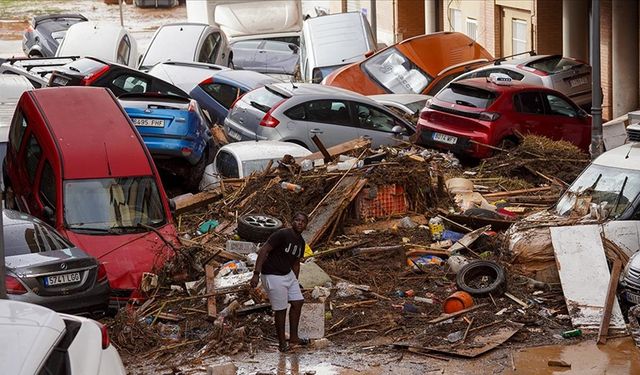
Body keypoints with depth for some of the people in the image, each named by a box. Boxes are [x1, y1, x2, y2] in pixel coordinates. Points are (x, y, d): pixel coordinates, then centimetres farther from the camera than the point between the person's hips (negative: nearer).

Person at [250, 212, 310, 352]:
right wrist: (256, 274, -28)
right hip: (273, 276, -9)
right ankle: (282, 344, 10)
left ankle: (293, 338, 23)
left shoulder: (301, 242, 6)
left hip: (288, 274, 9)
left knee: (298, 302, 10)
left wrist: (295, 282, 21)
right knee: (281, 310, -3)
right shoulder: (282, 234, -20)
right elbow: (263, 251, -23)